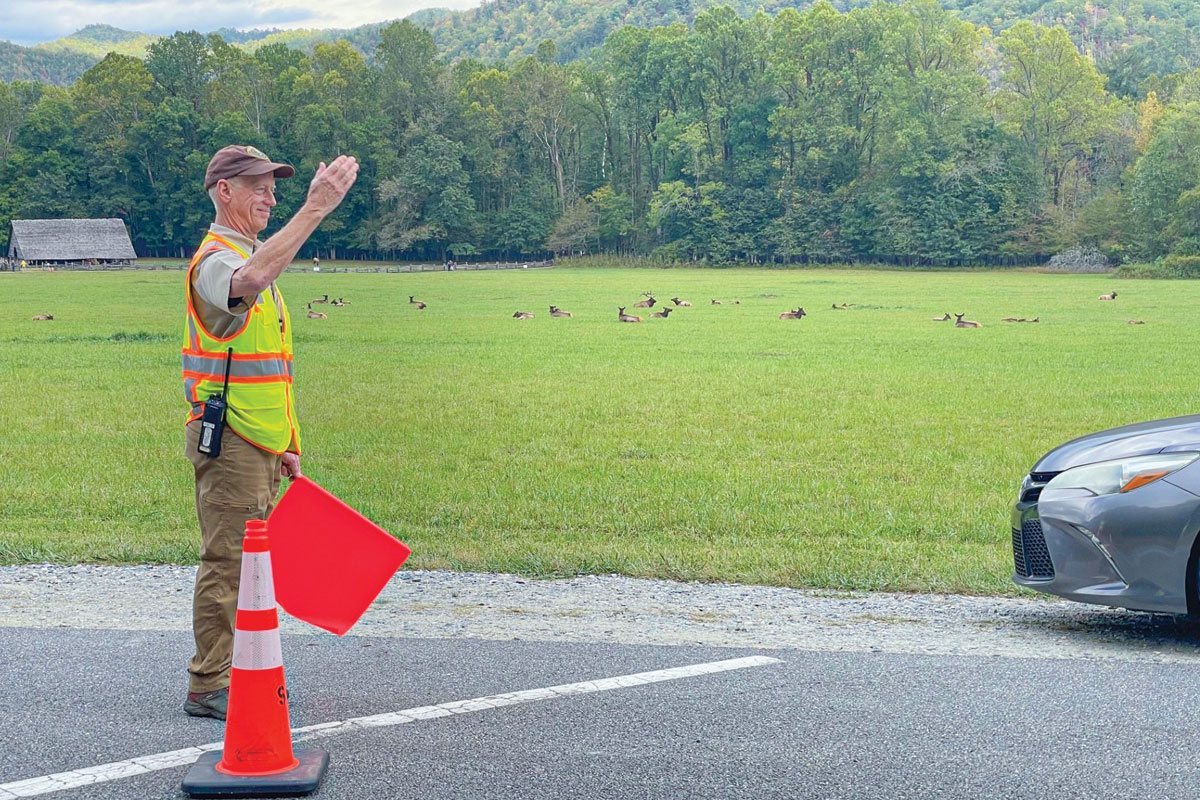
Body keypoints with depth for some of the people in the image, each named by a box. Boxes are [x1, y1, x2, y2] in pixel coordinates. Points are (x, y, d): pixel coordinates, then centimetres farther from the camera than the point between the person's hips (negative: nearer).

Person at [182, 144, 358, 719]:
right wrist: (315, 209, -42)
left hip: (259, 444, 10)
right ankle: (208, 687, 1)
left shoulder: (250, 256, 20)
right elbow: (251, 279, -41)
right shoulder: (216, 258, -12)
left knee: (246, 563, 15)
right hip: (228, 440, -10)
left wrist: (286, 445, 21)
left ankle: (237, 674, 24)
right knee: (226, 563, -6)